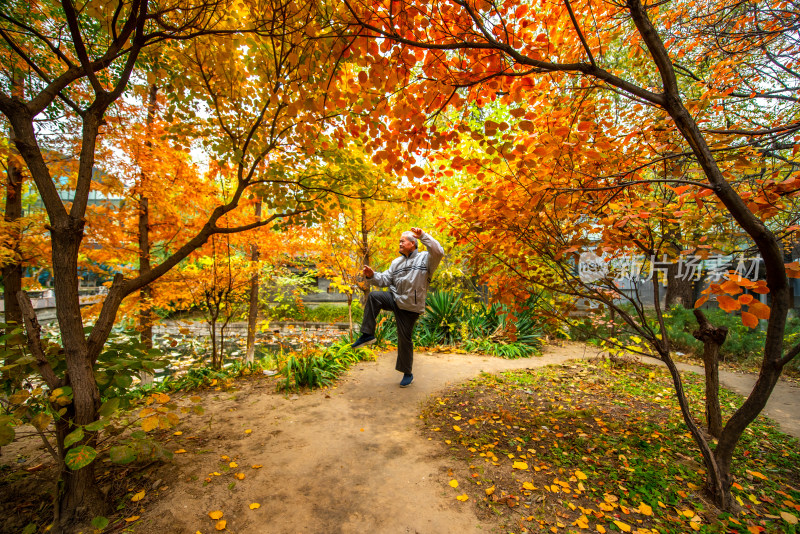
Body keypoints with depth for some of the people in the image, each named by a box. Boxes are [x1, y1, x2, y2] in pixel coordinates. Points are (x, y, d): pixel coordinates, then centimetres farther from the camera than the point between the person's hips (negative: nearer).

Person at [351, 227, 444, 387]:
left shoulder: (425, 258, -5)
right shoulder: (396, 262, 12)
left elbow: (438, 252, -26)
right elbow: (385, 279, 7)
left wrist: (423, 236, -28)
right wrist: (372, 275, -12)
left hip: (410, 306, -5)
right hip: (394, 299, 5)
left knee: (404, 338, 3)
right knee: (373, 296, -21)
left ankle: (407, 374, 24)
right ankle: (367, 335, -13)